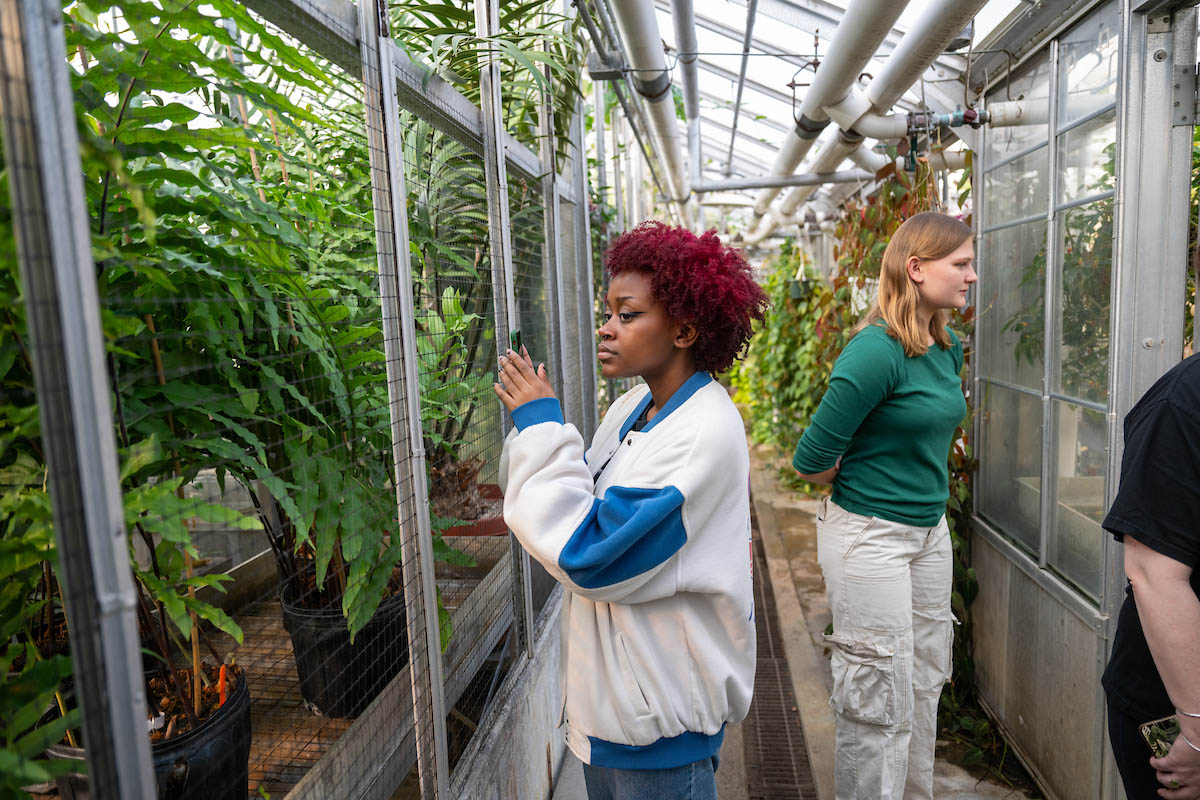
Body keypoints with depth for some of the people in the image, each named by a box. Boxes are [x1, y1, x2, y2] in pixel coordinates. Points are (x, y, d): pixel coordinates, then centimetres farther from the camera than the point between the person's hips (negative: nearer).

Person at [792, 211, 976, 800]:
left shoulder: (948, 349, 5)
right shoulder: (877, 351, -21)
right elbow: (811, 461, -21)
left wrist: (918, 488, 10)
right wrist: (860, 486, -3)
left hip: (930, 531, 8)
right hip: (870, 537, -8)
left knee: (925, 684, 20)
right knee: (881, 703, 3)